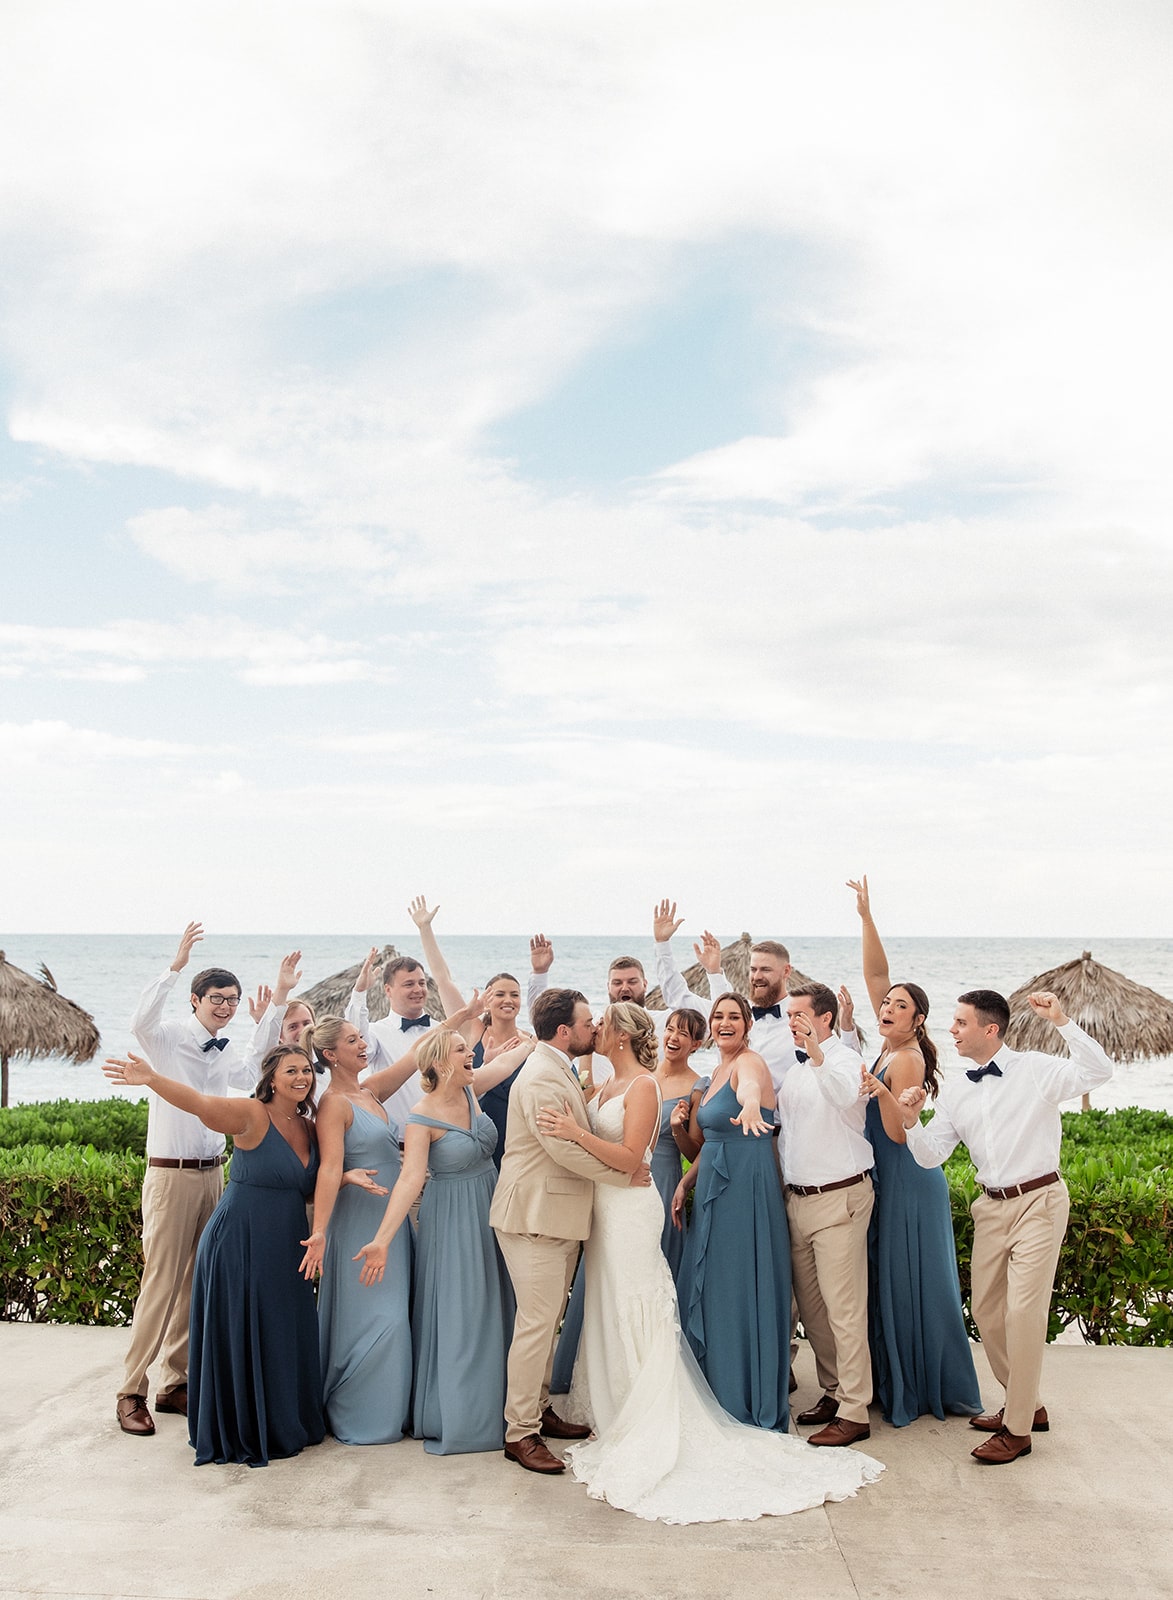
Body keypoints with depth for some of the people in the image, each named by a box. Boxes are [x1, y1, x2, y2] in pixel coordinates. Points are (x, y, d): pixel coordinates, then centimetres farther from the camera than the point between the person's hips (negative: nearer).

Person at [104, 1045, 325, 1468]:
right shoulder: (253, 1116, -14)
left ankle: (284, 1425, 30)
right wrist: (151, 1079, -47)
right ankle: (241, 1434, 20)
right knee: (239, 1339, 4)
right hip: (239, 1246, -6)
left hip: (284, 1252, 6)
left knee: (284, 1337, 12)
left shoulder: (309, 1128, 7)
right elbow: (200, 1103, -30)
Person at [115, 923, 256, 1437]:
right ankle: (131, 1392, 4)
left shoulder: (225, 1051, 13)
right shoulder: (169, 1037, -9)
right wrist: (176, 965, -36)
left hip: (212, 1173, 7)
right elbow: (140, 1021, -30)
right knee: (161, 1282, -6)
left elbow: (254, 1078, 6)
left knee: (197, 1281, 10)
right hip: (171, 1175, -7)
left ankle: (175, 1384, 20)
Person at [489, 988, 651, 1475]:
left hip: (558, 1217, 10)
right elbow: (565, 1149, -23)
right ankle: (520, 1434, 4)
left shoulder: (559, 1072, 15)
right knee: (536, 1323, -5)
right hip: (535, 1216, -10)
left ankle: (538, 1411, 29)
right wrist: (625, 1174, -13)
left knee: (546, 1321, 17)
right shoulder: (541, 1078, -19)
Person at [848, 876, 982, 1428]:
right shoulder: (893, 1050, 5)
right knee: (891, 1282, 14)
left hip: (909, 1184, -9)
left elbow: (899, 1133, -21)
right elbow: (876, 974, 3)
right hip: (889, 1180, 9)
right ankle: (902, 1384, 24)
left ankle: (922, 1390, 13)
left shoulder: (906, 1059, -18)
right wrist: (866, 917, -4)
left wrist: (881, 1092, -37)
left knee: (910, 1283, 1)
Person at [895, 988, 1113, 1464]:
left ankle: (1018, 1429, 5)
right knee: (985, 1310, 11)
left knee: (1024, 1312, -7)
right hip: (991, 1206, 7)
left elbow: (1097, 1072, -24)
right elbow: (931, 1155, 5)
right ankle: (1027, 1404, 31)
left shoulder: (1035, 1069, -9)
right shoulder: (954, 1090, 7)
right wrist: (912, 1121, -13)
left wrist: (1062, 1021, -28)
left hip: (1038, 1201, -6)